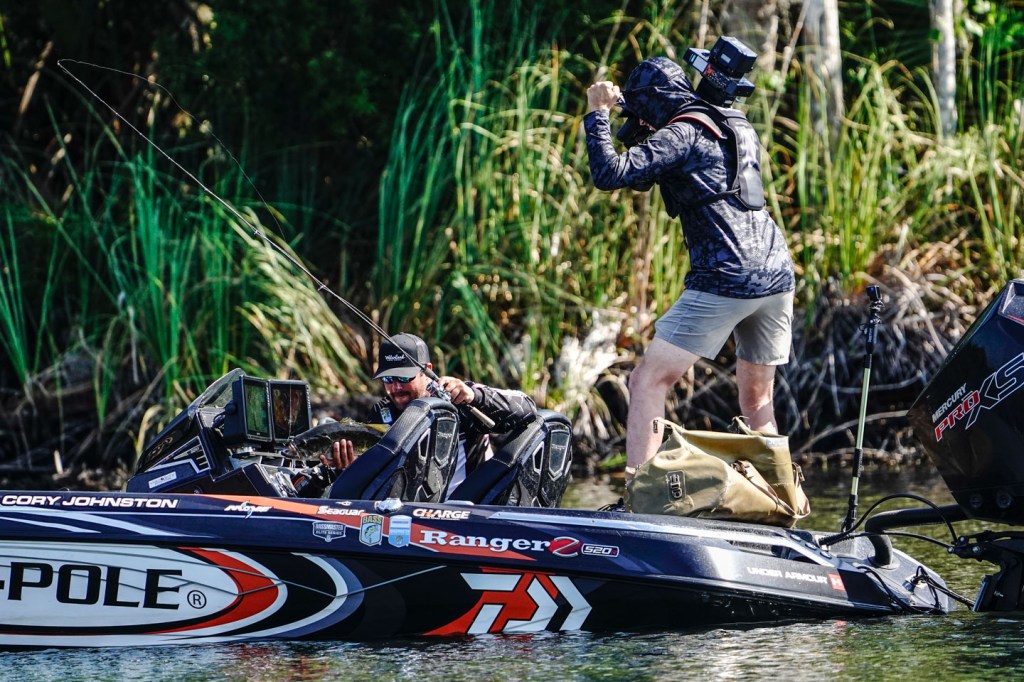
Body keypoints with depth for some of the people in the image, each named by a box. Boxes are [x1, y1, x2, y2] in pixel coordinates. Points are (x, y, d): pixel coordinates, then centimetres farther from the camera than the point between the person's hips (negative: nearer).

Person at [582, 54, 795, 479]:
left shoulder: (682, 133, -4)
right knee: (757, 401, 16)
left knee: (648, 382, -2)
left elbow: (610, 174, -14)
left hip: (725, 281, -8)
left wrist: (596, 115, -1)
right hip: (778, 278, 8)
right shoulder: (736, 127, 22)